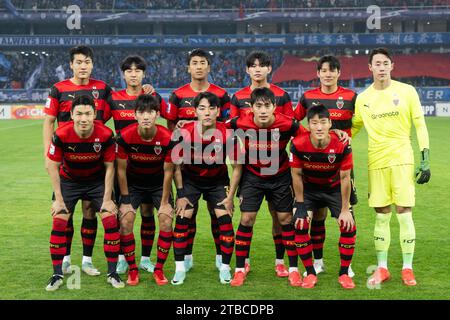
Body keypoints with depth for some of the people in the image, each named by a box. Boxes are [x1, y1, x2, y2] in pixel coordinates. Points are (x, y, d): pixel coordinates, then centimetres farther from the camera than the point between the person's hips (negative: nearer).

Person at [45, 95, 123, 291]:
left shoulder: (105, 135, -25)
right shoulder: (61, 135, -26)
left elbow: (109, 167, -12)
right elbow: (53, 166, -13)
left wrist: (107, 199, -12)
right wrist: (58, 199, -13)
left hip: (98, 181, 0)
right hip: (68, 181, 0)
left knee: (111, 220, -10)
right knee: (59, 222, -11)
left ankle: (112, 273, 4)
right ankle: (57, 275, 3)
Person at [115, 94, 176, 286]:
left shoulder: (168, 138, -26)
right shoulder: (125, 136, -25)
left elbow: (168, 172, -14)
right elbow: (121, 169, -13)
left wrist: (164, 202, -10)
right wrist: (125, 200, -10)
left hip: (159, 183, 0)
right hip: (133, 183, 0)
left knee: (166, 221, -13)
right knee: (125, 221, -14)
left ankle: (159, 270, 4)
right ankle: (132, 270, 2)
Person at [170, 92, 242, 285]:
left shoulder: (227, 135, -25)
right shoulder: (184, 133, -25)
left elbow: (237, 167, -11)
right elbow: (176, 165, -9)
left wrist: (230, 197, -10)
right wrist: (181, 194, -9)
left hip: (218, 181, 0)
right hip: (190, 180, 0)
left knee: (225, 220, -8)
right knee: (182, 219, -8)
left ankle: (225, 268, 8)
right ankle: (180, 269, 5)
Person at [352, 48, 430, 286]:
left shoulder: (406, 91, 1)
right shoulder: (362, 99, 7)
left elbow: (420, 126, 1)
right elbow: (351, 129, 16)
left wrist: (425, 160, -4)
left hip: (402, 159, -2)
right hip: (376, 162, 2)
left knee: (404, 214, -3)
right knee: (381, 216, 5)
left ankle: (407, 269, 8)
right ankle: (382, 268, 14)